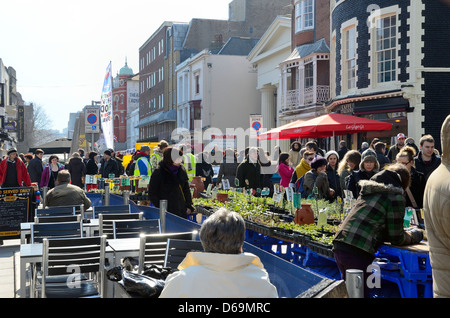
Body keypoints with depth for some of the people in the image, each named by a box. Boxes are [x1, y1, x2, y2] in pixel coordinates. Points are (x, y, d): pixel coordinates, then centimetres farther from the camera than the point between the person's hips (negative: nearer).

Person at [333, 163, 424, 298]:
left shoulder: (368, 192, 22)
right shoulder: (395, 196, -1)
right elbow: (396, 238, 3)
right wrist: (415, 235, 22)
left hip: (339, 246, 8)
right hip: (357, 251, -8)